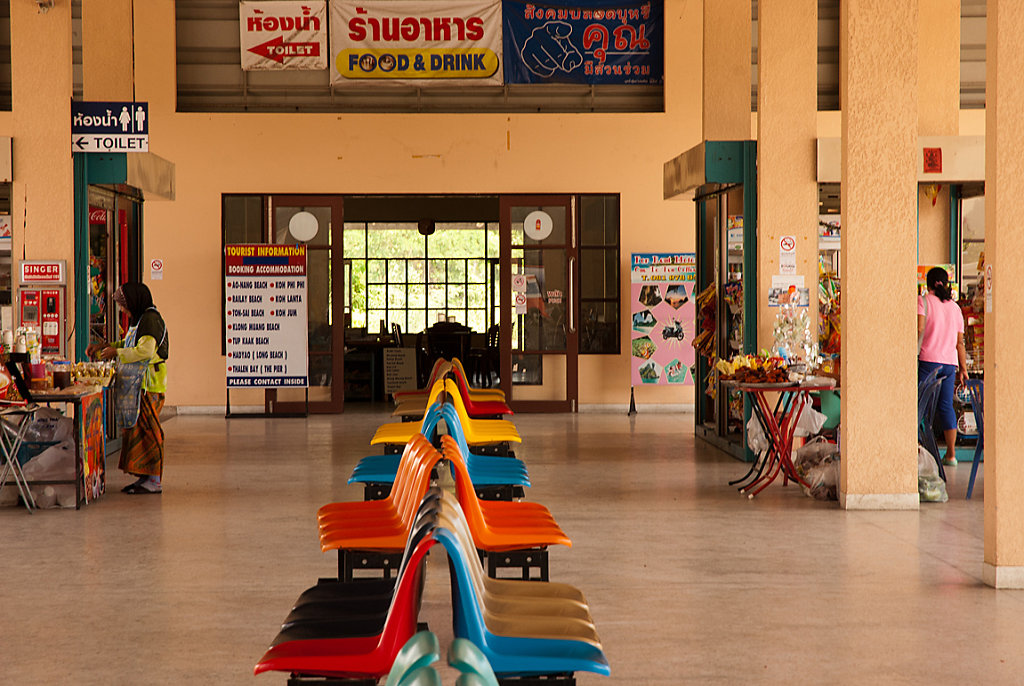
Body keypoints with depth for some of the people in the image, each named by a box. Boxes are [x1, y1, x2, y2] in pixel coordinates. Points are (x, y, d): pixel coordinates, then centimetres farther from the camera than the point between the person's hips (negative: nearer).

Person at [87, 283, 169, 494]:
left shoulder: (150, 319, -13)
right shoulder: (138, 319, 18)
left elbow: (145, 351, -23)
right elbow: (127, 345, 29)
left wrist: (116, 352, -16)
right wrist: (102, 347, 19)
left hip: (149, 384, -10)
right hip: (138, 383, 10)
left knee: (147, 430, -8)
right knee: (137, 429, 10)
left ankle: (154, 481, -5)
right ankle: (145, 477, 15)